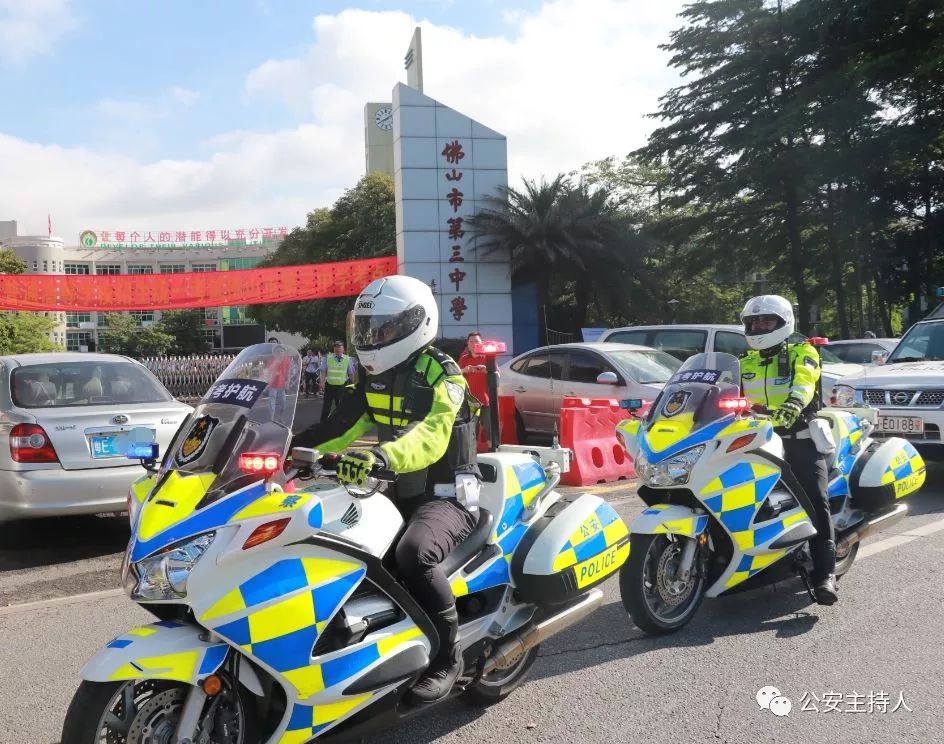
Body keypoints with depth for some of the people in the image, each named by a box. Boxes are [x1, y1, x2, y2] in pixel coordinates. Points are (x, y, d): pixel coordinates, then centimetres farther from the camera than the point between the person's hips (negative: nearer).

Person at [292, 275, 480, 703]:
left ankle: (448, 656, -14)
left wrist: (381, 456, -51)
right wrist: (299, 449, -2)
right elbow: (343, 428, 13)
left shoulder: (443, 376, -15)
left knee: (413, 553, -35)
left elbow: (430, 437, -33)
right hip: (395, 491, 8)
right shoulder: (372, 377, 10)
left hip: (445, 495, -8)